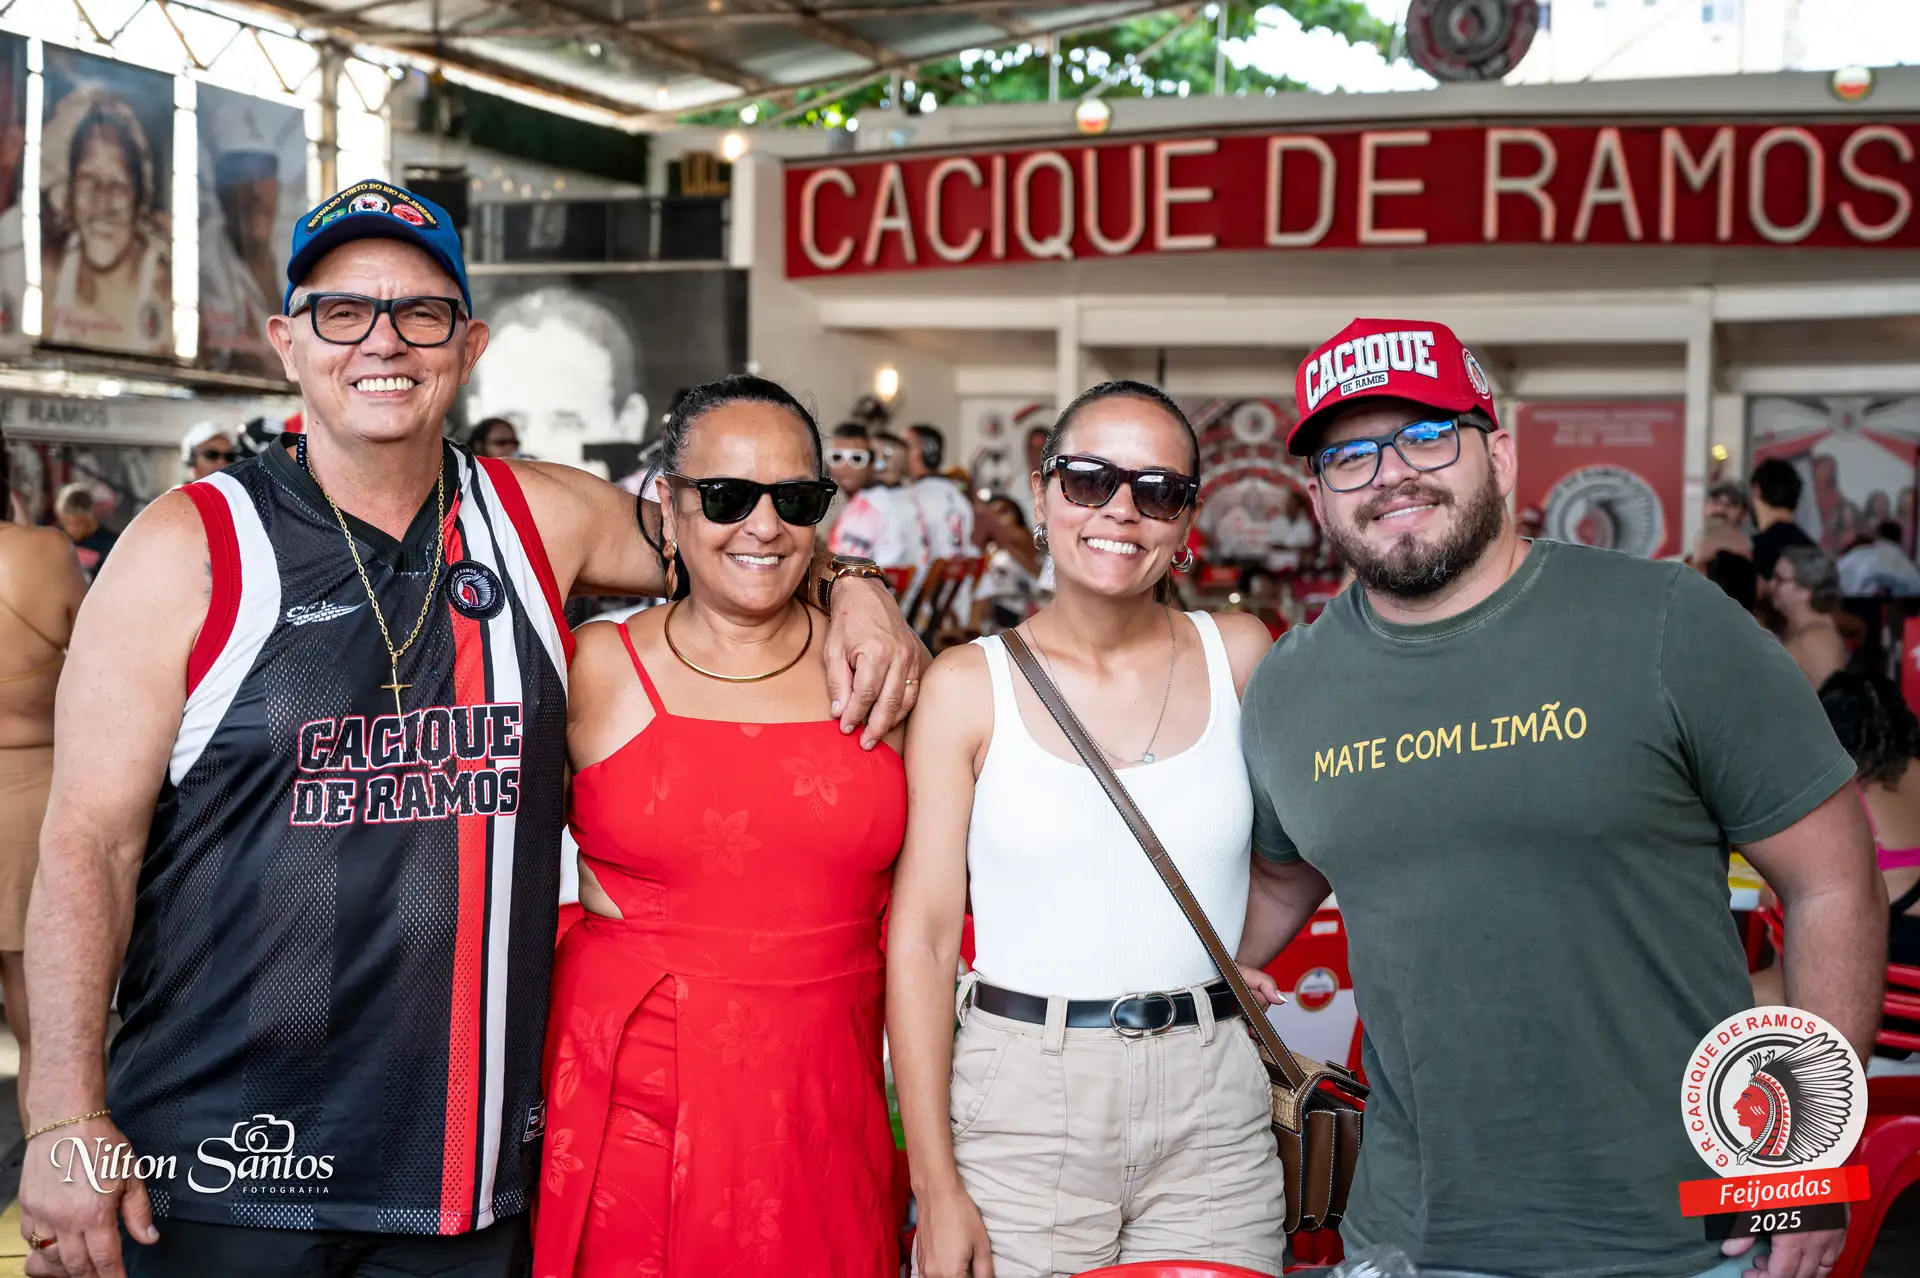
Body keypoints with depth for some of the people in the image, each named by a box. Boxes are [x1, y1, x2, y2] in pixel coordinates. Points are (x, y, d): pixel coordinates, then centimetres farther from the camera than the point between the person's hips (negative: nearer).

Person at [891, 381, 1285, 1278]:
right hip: (1023, 1097, -2)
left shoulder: (1238, 656, 3)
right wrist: (935, 1185, -8)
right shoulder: (968, 685, -3)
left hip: (1215, 1106, 2)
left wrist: (1233, 963, 4)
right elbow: (922, 937, -5)